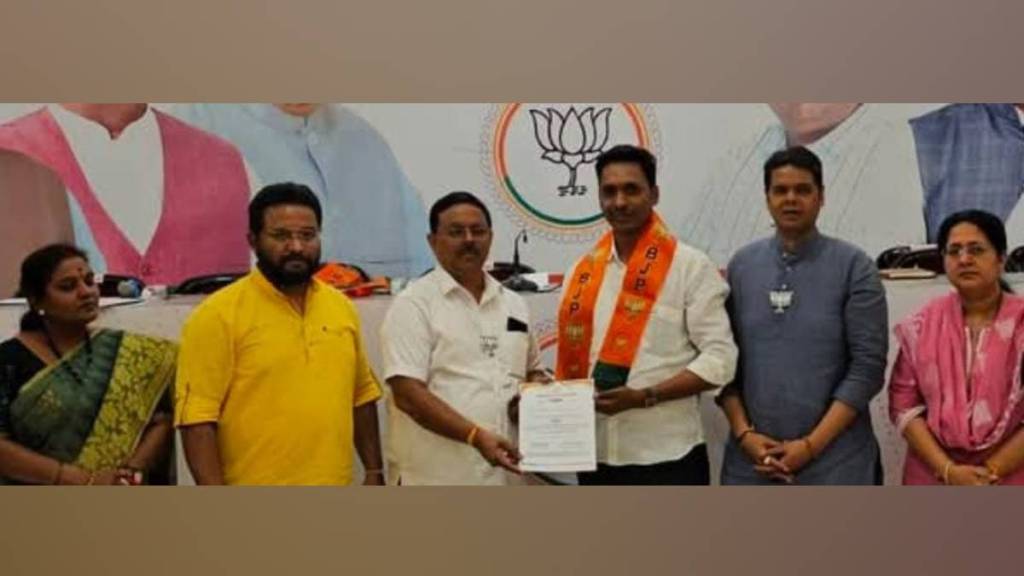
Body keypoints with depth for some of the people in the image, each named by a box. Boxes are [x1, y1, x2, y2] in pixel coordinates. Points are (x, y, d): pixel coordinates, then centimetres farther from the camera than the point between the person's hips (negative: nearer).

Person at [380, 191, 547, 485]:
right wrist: (476, 436, -24)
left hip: (503, 476, 6)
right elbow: (408, 394, -15)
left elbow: (533, 370, 24)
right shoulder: (414, 303, -7)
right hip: (437, 481, -6)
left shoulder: (514, 304, 13)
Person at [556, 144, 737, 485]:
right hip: (596, 455, 5)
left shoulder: (690, 265, -5)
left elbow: (720, 358, -10)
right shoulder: (583, 271, 10)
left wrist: (644, 396, -19)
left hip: (666, 456, -5)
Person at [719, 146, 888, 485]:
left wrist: (812, 444, -11)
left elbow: (869, 364, -6)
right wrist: (744, 433, -5)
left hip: (834, 461, -2)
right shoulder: (740, 266, 7)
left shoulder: (854, 267, -2)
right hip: (752, 460, 3)